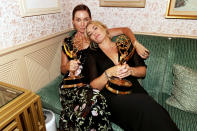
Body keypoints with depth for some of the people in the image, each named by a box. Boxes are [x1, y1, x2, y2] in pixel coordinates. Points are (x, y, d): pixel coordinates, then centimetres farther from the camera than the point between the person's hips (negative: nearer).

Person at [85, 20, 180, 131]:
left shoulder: (125, 45, 17)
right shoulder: (93, 56, 11)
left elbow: (143, 70, 13)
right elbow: (94, 86, 1)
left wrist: (130, 70, -9)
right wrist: (109, 73, -16)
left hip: (135, 91, 2)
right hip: (112, 97, -2)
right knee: (145, 106, -31)